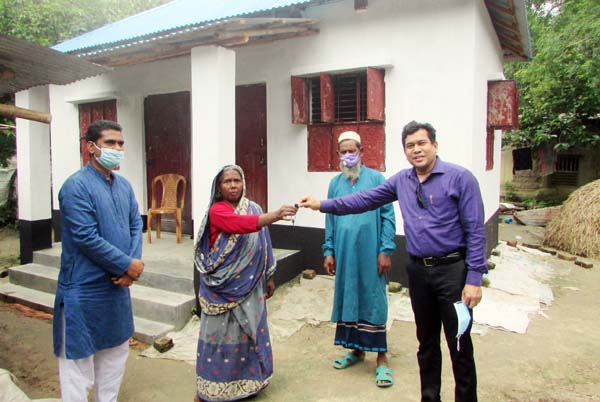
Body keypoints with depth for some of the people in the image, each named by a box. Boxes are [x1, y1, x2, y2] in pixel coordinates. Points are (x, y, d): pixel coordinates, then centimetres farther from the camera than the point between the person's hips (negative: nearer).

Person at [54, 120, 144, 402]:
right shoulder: (76, 186, -16)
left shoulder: (124, 185, 7)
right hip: (84, 287, -8)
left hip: (117, 284, 8)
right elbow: (87, 238, -22)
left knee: (116, 347, 20)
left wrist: (133, 265, -10)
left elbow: (136, 224, 6)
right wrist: (129, 265, -16)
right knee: (78, 355, 6)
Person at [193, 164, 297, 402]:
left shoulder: (254, 209, 5)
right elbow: (242, 224, -31)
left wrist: (269, 277, 10)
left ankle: (247, 380, 31)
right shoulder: (217, 211, -11)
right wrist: (275, 215, -44)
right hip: (223, 285, -4)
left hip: (249, 285, 4)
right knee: (221, 332, 6)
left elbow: (262, 247, 9)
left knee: (248, 331, 13)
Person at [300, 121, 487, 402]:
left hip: (452, 270, -5)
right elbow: (366, 199, 9)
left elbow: (475, 232, -11)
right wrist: (322, 205, 2)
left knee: (459, 346, 5)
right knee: (426, 342, 18)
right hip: (418, 270, 5)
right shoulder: (401, 180, 6)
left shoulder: (460, 178, -10)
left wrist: (474, 279, -15)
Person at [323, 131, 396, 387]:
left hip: (370, 253, -4)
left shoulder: (376, 179, -3)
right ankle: (357, 350, 29)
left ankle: (381, 359, 13)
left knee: (373, 301, 1)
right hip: (344, 254, 4)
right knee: (348, 298, 12)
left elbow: (388, 216, -5)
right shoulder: (335, 183, 9)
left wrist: (386, 250, -10)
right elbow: (330, 219, 11)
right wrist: (329, 251, 7)